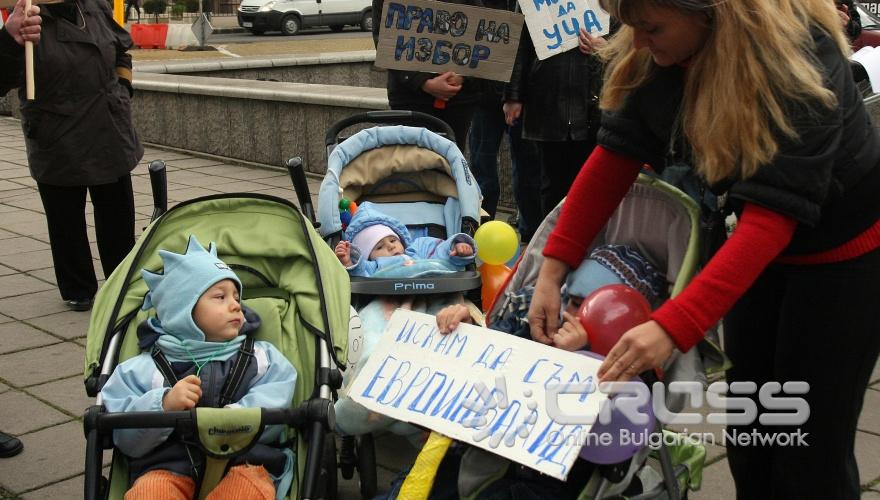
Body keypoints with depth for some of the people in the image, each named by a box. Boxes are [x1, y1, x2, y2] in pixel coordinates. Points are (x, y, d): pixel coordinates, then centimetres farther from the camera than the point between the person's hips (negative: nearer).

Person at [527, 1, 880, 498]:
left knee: (812, 440, -1)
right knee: (746, 422, 12)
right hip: (760, 247, 6)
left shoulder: (799, 60, -33)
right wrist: (553, 267, -20)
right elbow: (614, 157, -11)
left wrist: (674, 326, -47)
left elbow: (773, 215, -39)